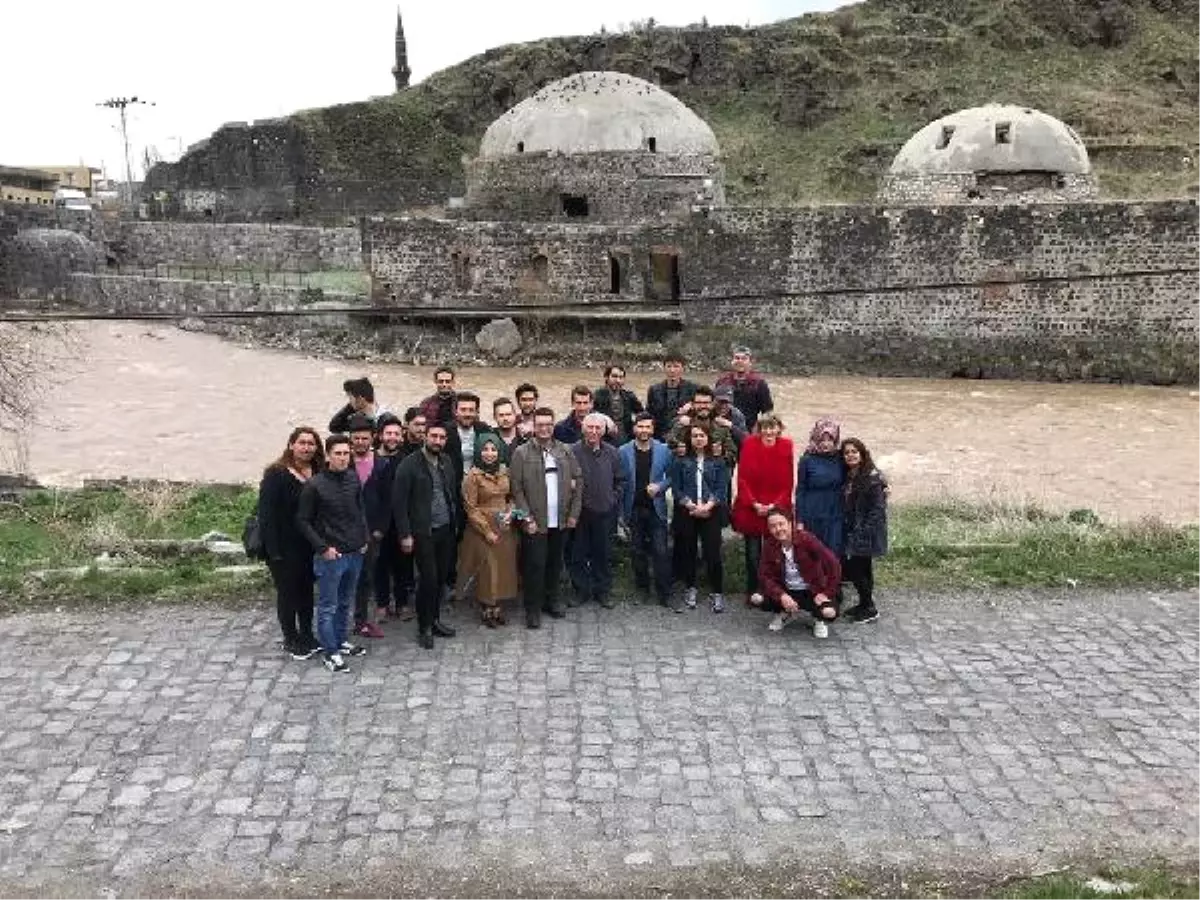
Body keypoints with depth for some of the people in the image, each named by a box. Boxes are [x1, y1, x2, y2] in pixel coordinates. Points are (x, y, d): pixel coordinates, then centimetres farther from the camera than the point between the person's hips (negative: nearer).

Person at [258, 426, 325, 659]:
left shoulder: (317, 474, 2)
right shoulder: (276, 474, -12)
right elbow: (266, 513, -15)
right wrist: (273, 550, -19)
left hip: (309, 545, 5)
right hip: (285, 547, -5)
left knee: (307, 590, 15)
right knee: (287, 592, 8)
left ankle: (306, 635, 30)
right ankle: (291, 640, 22)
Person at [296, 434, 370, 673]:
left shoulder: (353, 479, 1)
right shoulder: (314, 485, -14)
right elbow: (303, 520, -8)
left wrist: (363, 538, 8)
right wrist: (323, 547, -12)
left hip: (355, 553, 6)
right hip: (330, 555, -5)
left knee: (345, 602, 19)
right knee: (327, 606, 4)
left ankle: (340, 642, 34)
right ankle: (330, 653, 13)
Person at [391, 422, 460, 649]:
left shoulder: (446, 463, 8)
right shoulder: (410, 464, -9)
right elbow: (399, 501, -10)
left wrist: (455, 524, 8)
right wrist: (405, 534, -13)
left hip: (446, 530, 5)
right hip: (423, 532, -5)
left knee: (441, 577, 9)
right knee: (428, 579, -4)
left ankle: (434, 620, 25)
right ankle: (424, 628, 10)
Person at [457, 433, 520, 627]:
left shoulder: (504, 471, 4)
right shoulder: (473, 475, -10)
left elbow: (511, 496, 17)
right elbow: (471, 508, -10)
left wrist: (510, 512, -4)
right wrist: (487, 531, -13)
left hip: (504, 528, 5)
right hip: (482, 529, -5)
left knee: (504, 566, 7)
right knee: (487, 569, -2)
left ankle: (498, 607, 20)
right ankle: (487, 610, 12)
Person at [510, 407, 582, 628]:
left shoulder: (565, 451, 6)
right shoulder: (522, 453, -5)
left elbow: (578, 481, 9)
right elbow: (516, 489, -7)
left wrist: (574, 513, 4)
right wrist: (527, 518, -12)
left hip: (560, 520, 4)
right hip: (536, 522, -4)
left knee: (555, 562, 14)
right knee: (535, 565, -1)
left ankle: (551, 600, 30)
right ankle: (533, 609, 11)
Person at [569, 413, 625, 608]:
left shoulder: (611, 453, 4)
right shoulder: (573, 451, -8)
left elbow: (620, 480, 12)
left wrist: (614, 499, 2)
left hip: (605, 512, 3)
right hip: (581, 512, -3)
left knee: (604, 554, 10)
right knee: (579, 554, 6)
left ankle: (603, 591, 21)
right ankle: (582, 590, 18)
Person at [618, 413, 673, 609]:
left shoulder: (663, 450, 0)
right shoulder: (623, 451, -1)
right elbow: (620, 483, 1)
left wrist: (660, 486, -13)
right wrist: (621, 512, -1)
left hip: (656, 509, -1)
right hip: (634, 510, 1)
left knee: (661, 552, -6)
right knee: (637, 552, 9)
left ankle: (665, 595, 0)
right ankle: (642, 591, 23)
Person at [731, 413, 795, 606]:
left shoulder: (786, 447, -2)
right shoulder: (749, 445, -5)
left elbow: (788, 482, 1)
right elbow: (743, 479, -4)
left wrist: (776, 505, -9)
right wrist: (754, 504, -12)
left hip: (778, 510, 1)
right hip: (750, 509, 0)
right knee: (753, 552, 4)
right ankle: (753, 591, 16)